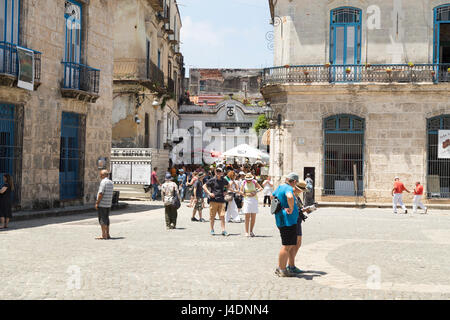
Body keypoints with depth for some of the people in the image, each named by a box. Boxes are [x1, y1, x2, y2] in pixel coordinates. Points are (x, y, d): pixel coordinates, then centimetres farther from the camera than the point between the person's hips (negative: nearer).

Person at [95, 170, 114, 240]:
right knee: (106, 219, 13)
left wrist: (97, 203, -15)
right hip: (108, 204, 8)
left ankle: (104, 235, -5)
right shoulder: (111, 183, 13)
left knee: (102, 219, -4)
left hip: (102, 204, -8)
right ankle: (107, 235, 16)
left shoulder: (103, 182, -13)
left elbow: (101, 193, -19)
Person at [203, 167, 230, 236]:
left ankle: (223, 230, -2)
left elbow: (228, 186, 29)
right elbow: (204, 186, 0)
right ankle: (212, 230, 15)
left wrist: (225, 192, 14)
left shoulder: (224, 180, 8)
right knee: (212, 216, 4)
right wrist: (209, 193, -10)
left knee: (222, 216, -3)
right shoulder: (212, 180, -3)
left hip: (221, 200, 2)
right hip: (213, 200, -2)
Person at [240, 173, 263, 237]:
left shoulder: (254, 182, 3)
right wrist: (246, 194, -12)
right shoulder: (244, 183, 2)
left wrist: (256, 192, -8)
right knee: (247, 217, -7)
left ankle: (251, 231, 13)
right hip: (247, 200, -1)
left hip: (254, 200, 1)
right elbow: (241, 191, 4)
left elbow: (260, 188, 10)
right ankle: (246, 232, -2)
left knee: (253, 217, 1)